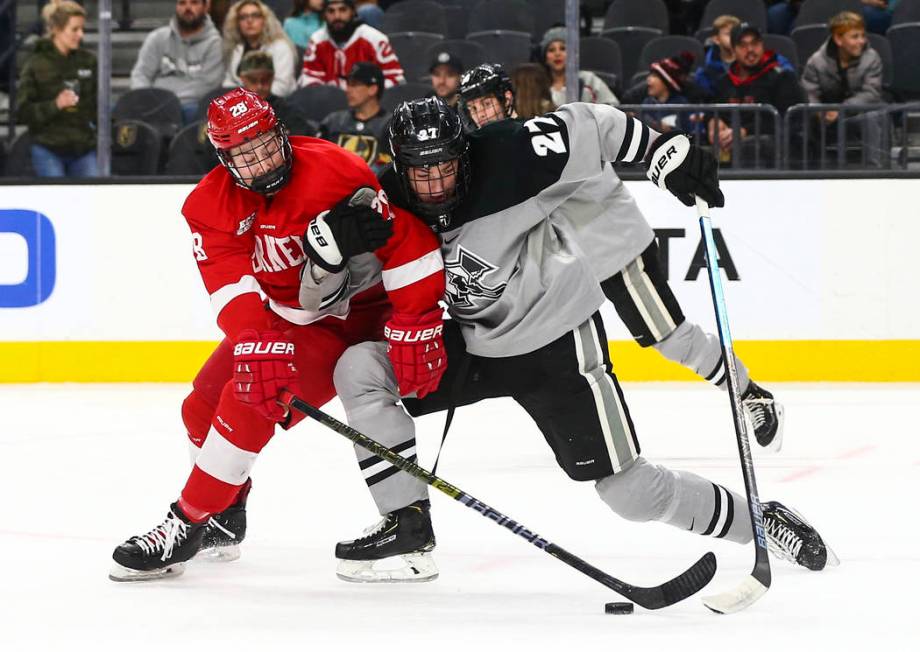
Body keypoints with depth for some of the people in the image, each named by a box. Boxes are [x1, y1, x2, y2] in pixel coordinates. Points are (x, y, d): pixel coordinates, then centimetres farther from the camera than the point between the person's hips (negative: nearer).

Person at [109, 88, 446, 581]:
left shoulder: (336, 172, -27)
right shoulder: (211, 204, -11)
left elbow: (406, 243, -26)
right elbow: (230, 286, -22)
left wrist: (417, 326, -26)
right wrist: (256, 343, -40)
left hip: (352, 315, -7)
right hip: (277, 318, 7)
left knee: (248, 400, -21)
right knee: (203, 406, 6)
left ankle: (186, 526, -10)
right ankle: (225, 519, 32)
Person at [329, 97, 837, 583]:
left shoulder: (508, 161, -26)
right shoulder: (388, 206, -11)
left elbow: (587, 125, -13)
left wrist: (665, 150, -19)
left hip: (560, 343, -5)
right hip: (475, 343, 5)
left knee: (627, 489, -6)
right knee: (358, 369, -11)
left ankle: (757, 519, 17)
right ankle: (408, 529, -6)